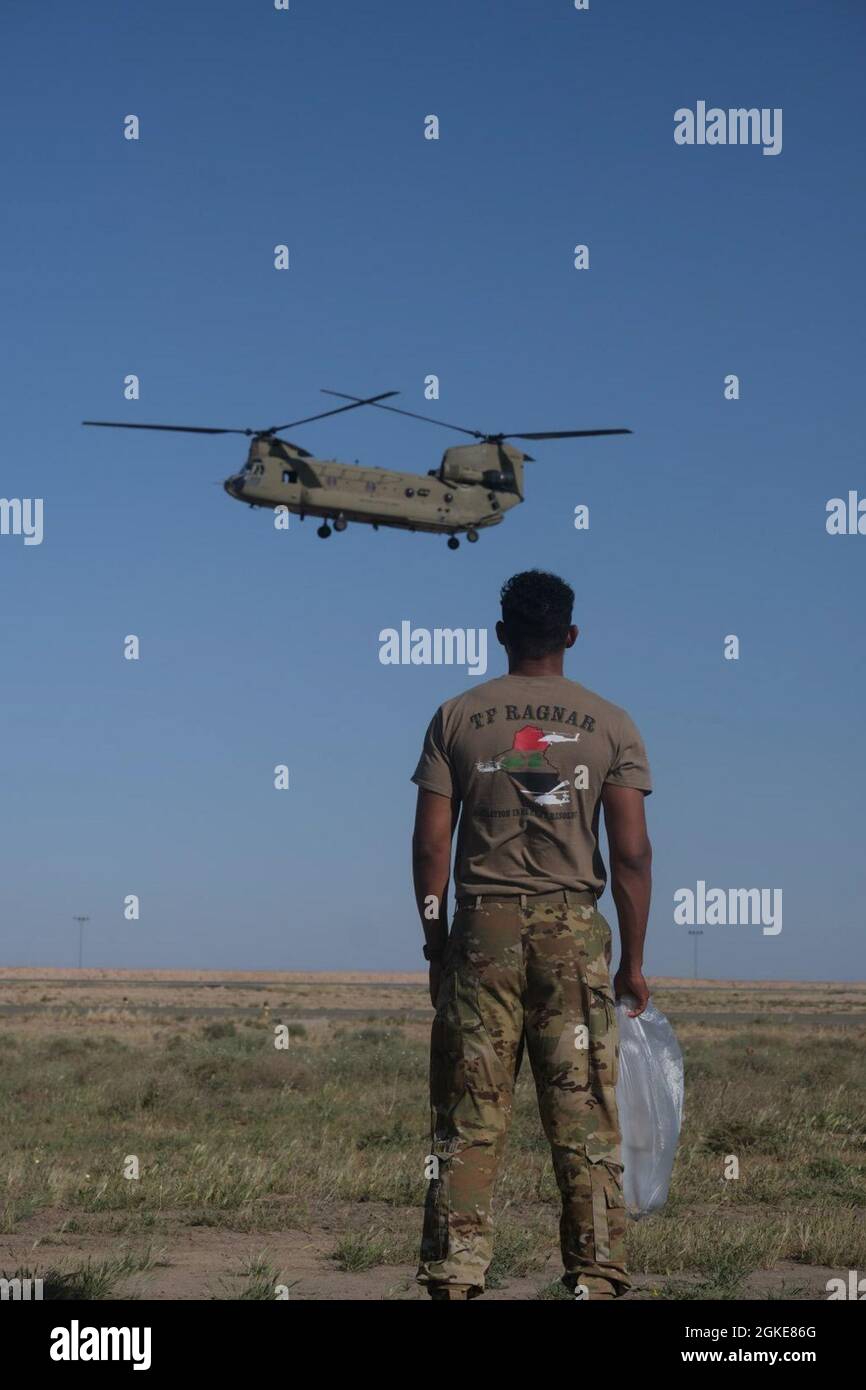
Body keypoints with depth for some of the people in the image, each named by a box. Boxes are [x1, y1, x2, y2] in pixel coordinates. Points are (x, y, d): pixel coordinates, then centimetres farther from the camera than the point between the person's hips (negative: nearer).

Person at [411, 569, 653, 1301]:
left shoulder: (457, 717, 4)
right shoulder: (610, 724, 2)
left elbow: (430, 843, 1)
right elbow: (631, 853, -2)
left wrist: (436, 939, 10)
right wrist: (633, 962, 4)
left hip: (482, 927, 1)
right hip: (576, 931, -1)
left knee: (468, 1117, 4)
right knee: (586, 1116, 4)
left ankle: (454, 1276, 2)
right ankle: (596, 1276, 5)